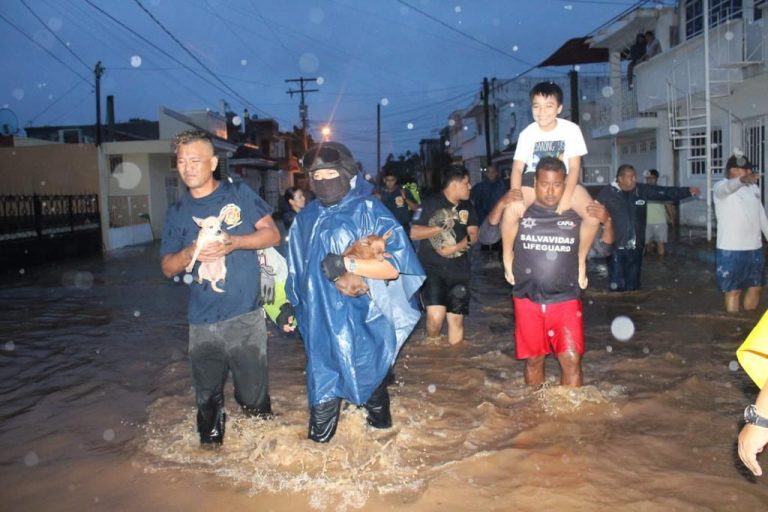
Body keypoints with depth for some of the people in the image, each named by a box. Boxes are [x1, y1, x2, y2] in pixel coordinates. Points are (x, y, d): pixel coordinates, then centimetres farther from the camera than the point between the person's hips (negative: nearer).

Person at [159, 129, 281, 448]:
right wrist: (190, 253, -12)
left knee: (254, 396, 5)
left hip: (245, 316, -2)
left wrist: (234, 242, -17)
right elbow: (168, 267, 11)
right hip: (203, 322, 3)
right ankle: (210, 446, 34)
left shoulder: (239, 193, 4)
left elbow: (272, 234, 0)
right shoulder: (177, 213, 11)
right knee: (208, 396, 11)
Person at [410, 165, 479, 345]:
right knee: (436, 315, -19)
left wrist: (456, 247, -14)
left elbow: (473, 235, 3)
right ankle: (432, 347, 11)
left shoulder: (467, 207, 10)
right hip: (432, 267, -4)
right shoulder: (430, 203, -5)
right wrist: (440, 228, -15)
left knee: (456, 319, 6)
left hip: (458, 269, 5)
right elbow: (414, 233, -9)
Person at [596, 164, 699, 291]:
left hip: (636, 247, 4)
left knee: (633, 286, 15)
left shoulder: (642, 190, 4)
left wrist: (688, 191, -1)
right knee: (617, 286, -2)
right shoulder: (607, 193, -7)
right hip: (616, 247, -4)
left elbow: (665, 192, 6)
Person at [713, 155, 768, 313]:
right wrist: (742, 180, -58)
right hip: (731, 250, -7)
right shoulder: (720, 187, -11)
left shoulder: (754, 188, 11)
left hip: (755, 248, 7)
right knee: (733, 290, 0)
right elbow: (728, 187, -37)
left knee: (755, 287, 15)